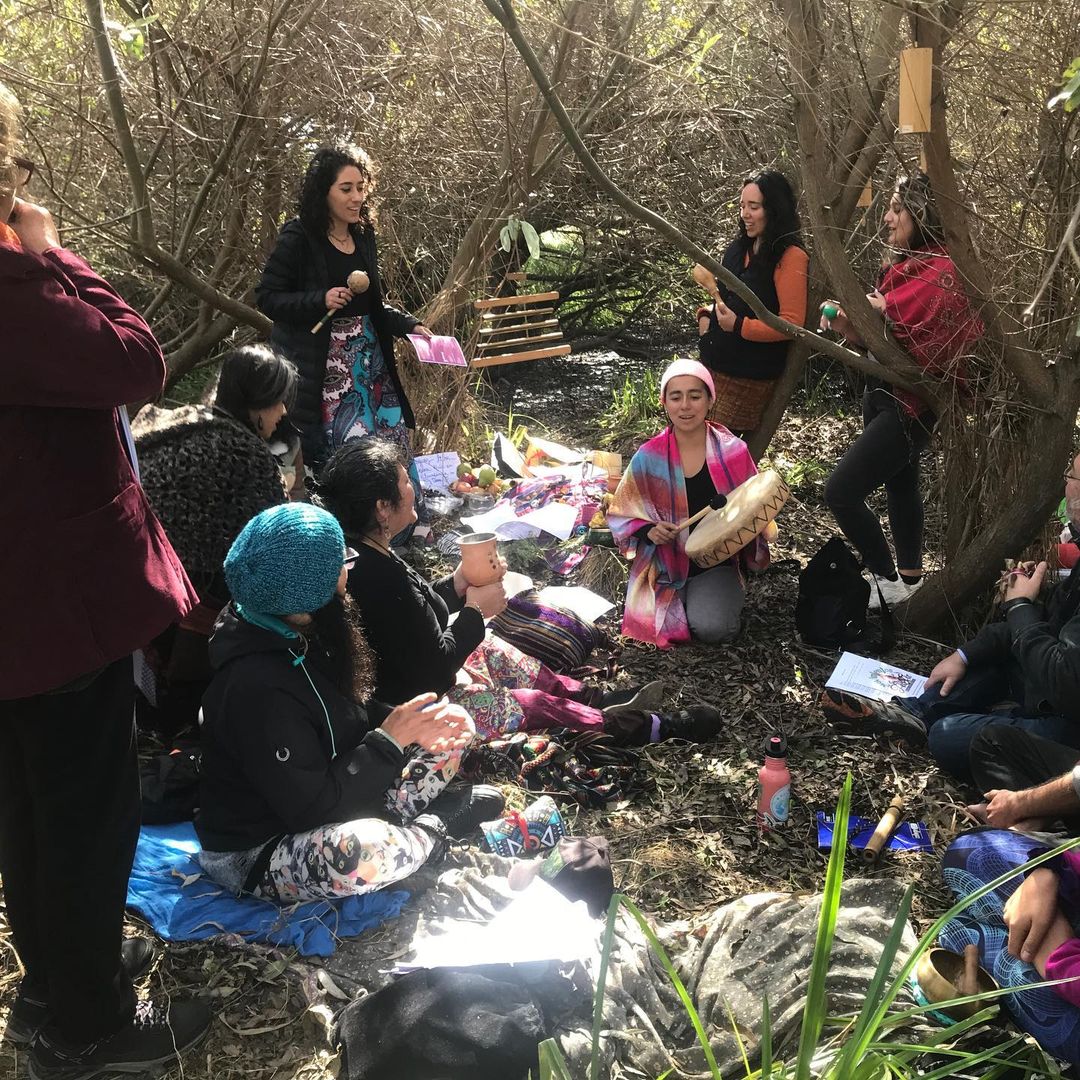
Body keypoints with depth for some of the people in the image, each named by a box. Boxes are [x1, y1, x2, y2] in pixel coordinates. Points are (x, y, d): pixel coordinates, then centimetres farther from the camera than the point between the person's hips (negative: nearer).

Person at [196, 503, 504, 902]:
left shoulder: (301, 638, -3)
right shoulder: (258, 687, -31)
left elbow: (349, 717, 9)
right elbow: (311, 808, -29)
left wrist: (410, 724, -10)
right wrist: (392, 738, -25)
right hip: (253, 855, -9)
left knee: (453, 726, 5)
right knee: (360, 852, -42)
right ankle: (434, 828, -11)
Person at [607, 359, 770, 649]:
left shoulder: (733, 452, -8)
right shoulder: (649, 457, -9)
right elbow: (622, 513, 2)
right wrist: (649, 530, -18)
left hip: (718, 562, -1)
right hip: (663, 563, 1)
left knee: (712, 628, -26)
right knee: (654, 623, -22)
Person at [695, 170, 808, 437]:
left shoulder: (790, 256, -12)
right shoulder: (740, 248, 12)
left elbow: (792, 323, -17)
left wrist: (740, 326, -22)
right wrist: (706, 315, 6)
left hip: (749, 377, -8)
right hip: (714, 364, 8)